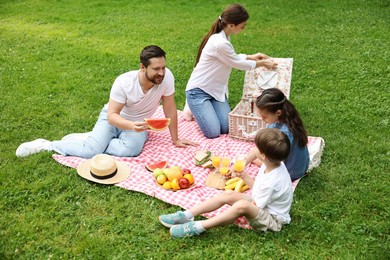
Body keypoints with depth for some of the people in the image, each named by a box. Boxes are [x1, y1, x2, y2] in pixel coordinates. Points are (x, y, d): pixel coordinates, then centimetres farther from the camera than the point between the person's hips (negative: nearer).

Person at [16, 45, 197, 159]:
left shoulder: (167, 77, -23)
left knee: (131, 149, -32)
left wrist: (175, 139, -9)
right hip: (114, 119, -2)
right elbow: (112, 115, -25)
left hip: (138, 124, 2)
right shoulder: (124, 82, -27)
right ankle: (47, 145, -1)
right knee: (90, 151, -26)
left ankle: (91, 140, -6)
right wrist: (132, 126, -44)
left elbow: (170, 109, -14)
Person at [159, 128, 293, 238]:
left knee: (242, 205, -38)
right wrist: (243, 175, 1)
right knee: (228, 194, -5)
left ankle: (198, 227, -32)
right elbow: (258, 187, 8)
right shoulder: (273, 164, -5)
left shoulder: (271, 182, -33)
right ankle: (186, 216, -9)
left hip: (273, 219, -10)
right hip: (259, 204, 10)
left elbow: (255, 206, -21)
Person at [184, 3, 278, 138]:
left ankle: (200, 108, 20)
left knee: (227, 129, -6)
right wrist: (262, 63, 0)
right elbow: (237, 64, -13)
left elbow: (232, 58, 19)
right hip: (198, 91, -8)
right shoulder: (220, 43, -28)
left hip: (215, 90, 8)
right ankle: (194, 108, 11)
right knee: (213, 132, -16)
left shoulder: (222, 36, 1)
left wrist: (251, 56, 13)